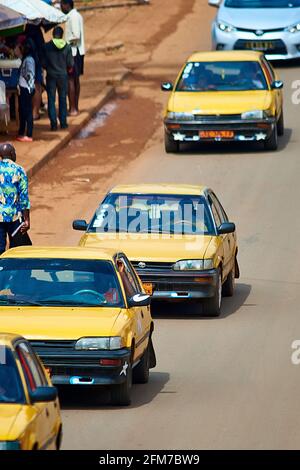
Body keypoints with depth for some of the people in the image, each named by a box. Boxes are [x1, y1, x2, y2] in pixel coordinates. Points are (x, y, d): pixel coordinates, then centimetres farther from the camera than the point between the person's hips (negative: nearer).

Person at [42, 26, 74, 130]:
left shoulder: (47, 46, -9)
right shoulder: (67, 47, -7)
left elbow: (43, 63, -5)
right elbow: (71, 64, -3)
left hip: (51, 75, -1)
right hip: (63, 75, 1)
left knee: (51, 100, 4)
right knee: (62, 99, 12)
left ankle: (53, 123, -1)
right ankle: (63, 123, 14)